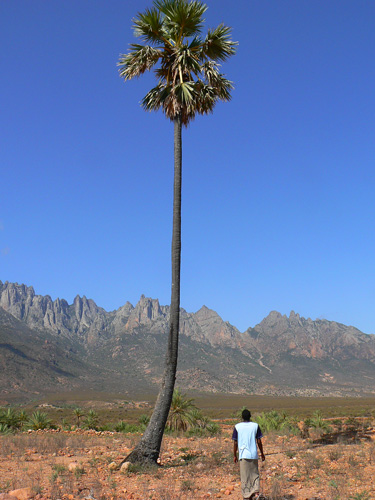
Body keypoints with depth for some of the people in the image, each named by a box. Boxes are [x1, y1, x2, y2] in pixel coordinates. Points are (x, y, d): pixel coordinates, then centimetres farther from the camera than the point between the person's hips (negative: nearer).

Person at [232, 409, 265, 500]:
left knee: (244, 476, 6)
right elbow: (259, 441, 3)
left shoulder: (237, 427, -2)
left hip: (243, 455, -1)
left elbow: (235, 443, 0)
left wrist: (235, 455, 9)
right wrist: (262, 453, 14)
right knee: (254, 474, 14)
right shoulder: (255, 426, 1)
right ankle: (256, 492, -1)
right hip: (254, 454, 1)